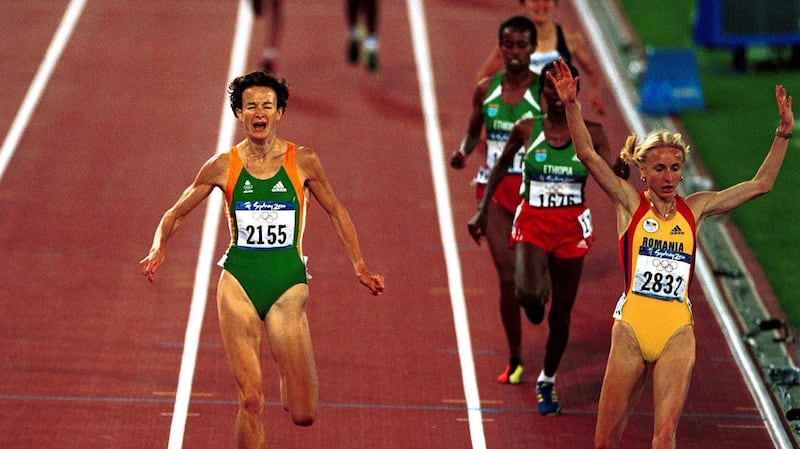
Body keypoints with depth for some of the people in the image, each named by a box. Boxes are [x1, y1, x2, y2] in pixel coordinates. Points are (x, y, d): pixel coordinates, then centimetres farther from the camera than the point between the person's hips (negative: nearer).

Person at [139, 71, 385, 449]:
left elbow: (336, 212, 14)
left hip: (288, 287, 0)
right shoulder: (223, 166, 1)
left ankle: (287, 369, 33)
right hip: (239, 285, 0)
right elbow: (176, 213, 10)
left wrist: (359, 267, 7)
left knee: (303, 415, -3)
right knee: (251, 401, -7)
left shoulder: (303, 162, 0)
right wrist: (158, 249, -9)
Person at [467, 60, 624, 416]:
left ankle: (547, 382, 27)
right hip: (532, 222, -1)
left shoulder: (590, 133, -3)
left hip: (571, 227, 1)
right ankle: (536, 298, 15)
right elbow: (501, 167, 13)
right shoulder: (527, 130, -2)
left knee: (561, 313, 7)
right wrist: (482, 211, 10)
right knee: (527, 292, -26)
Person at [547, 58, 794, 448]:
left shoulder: (694, 209, 9)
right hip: (630, 330, -1)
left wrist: (783, 134, 2)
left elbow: (760, 184, 10)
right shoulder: (630, 204, 3)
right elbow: (587, 154, -7)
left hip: (677, 335, 1)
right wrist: (570, 105, -19)